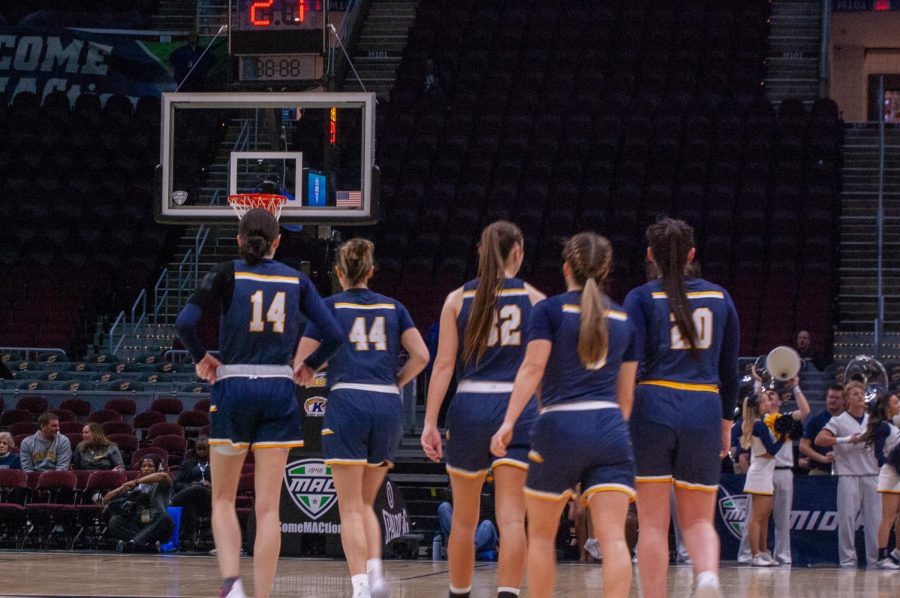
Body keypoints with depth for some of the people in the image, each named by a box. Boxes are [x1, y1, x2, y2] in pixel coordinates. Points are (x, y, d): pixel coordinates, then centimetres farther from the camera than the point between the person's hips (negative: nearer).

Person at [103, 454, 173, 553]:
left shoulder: (160, 486, 11)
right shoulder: (135, 487, 20)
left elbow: (163, 476, -16)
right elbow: (105, 500, 16)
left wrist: (136, 482, -19)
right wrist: (120, 489, -4)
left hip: (155, 527, -3)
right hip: (135, 527, 3)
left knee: (164, 520, -34)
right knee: (115, 521, -25)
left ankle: (135, 542, -49)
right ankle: (147, 543, -41)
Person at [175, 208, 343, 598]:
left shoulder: (227, 275, 0)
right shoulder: (296, 280, 6)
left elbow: (184, 322, -13)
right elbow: (333, 335, 2)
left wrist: (201, 357, 5)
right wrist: (310, 367, 19)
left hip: (232, 390, -1)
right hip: (279, 391, 1)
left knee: (223, 499, 11)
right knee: (267, 508, 1)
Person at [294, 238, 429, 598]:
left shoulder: (329, 307, 5)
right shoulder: (393, 307, 14)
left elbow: (301, 365, 1)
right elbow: (421, 356, 4)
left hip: (347, 404, -3)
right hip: (388, 407, 3)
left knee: (351, 508, 0)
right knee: (366, 503, 17)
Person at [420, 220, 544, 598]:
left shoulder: (457, 300, 5)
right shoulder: (534, 299, 4)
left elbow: (444, 364, 0)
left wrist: (430, 422, -1)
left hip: (469, 408, 2)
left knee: (464, 519, 16)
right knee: (511, 518, -7)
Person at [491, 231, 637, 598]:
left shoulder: (549, 310, 3)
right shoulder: (623, 318, 15)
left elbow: (533, 368, -9)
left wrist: (509, 421, -13)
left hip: (560, 426, -2)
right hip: (610, 428, 2)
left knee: (541, 535, 15)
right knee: (613, 537, -8)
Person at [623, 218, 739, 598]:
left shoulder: (641, 299, 1)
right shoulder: (719, 297, 11)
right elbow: (729, 369, 15)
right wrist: (726, 420, 24)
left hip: (653, 409, -2)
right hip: (704, 410, 2)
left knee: (653, 523, 3)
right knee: (698, 519, 9)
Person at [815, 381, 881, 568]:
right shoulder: (839, 421, 1)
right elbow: (819, 439, -10)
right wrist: (846, 439, -17)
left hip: (871, 475, 4)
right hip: (848, 476, -4)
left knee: (875, 518, 1)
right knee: (847, 519, -4)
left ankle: (875, 558, 6)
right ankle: (848, 559, 0)